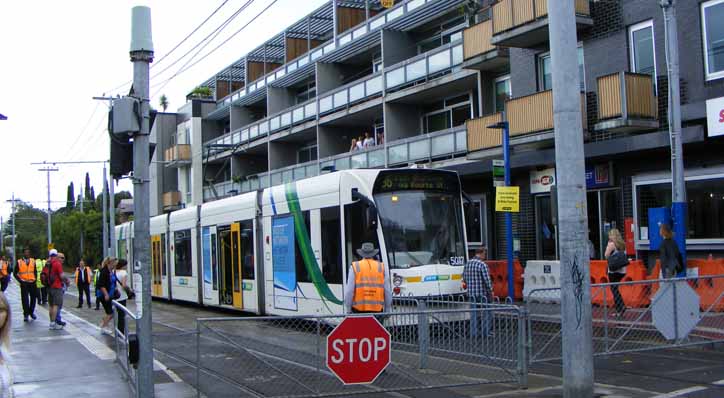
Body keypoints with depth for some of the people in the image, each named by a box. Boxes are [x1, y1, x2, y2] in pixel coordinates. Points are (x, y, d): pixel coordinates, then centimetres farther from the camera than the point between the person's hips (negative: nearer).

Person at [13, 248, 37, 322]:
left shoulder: (33, 261, 6)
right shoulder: (19, 262, -2)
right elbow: (15, 273, 4)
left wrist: (35, 279, 3)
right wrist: (19, 280, -7)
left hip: (32, 283, 3)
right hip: (24, 283, -2)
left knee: (33, 298, 9)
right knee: (25, 299, -3)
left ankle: (31, 312, 26)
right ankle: (26, 315, 5)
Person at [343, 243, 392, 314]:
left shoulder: (355, 267, 2)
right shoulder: (382, 267, 8)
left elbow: (349, 291, -1)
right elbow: (388, 292, 7)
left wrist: (348, 309, 7)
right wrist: (387, 311, 16)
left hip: (359, 309, -1)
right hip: (377, 309, 2)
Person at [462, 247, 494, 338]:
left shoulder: (467, 264, 7)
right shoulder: (483, 265, -16)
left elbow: (464, 278, 14)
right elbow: (487, 279, -17)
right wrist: (491, 290, -7)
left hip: (471, 293, 6)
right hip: (483, 293, -6)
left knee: (474, 313, 11)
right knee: (486, 312, 6)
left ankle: (474, 333, 11)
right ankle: (486, 332, 9)